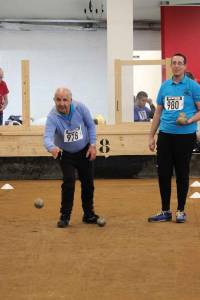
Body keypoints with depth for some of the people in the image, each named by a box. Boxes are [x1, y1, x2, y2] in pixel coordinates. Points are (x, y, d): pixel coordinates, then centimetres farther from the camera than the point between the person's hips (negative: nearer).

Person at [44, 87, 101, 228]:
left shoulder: (80, 108, -22)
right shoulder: (52, 117, -29)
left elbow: (91, 125, -5)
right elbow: (48, 137, -44)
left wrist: (93, 145, -10)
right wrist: (52, 148, -65)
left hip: (85, 151, 3)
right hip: (65, 154, -2)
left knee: (88, 183, 8)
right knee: (69, 182, -18)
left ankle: (89, 215, 25)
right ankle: (65, 216, -6)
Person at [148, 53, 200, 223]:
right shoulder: (165, 86, 9)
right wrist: (151, 136, 12)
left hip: (185, 136, -4)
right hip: (165, 135, 4)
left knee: (182, 173, 4)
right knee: (163, 173, 5)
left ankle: (181, 211, 15)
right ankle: (165, 211, 15)